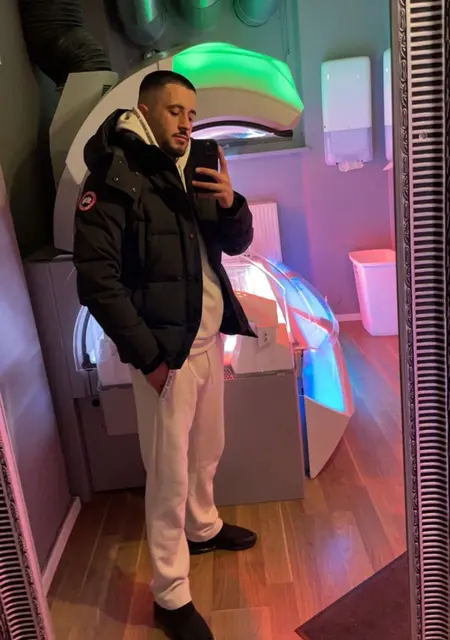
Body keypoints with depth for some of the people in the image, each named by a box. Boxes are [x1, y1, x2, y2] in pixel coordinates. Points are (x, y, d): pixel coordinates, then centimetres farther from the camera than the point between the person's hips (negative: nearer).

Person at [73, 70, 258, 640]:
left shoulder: (192, 175, 11)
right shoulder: (115, 176, -11)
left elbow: (237, 243, 14)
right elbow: (96, 278, -17)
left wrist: (231, 202, -8)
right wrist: (149, 355, -17)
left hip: (208, 339, 7)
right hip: (165, 350, -7)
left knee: (207, 451, 21)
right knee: (170, 473, 2)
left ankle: (203, 528, 47)